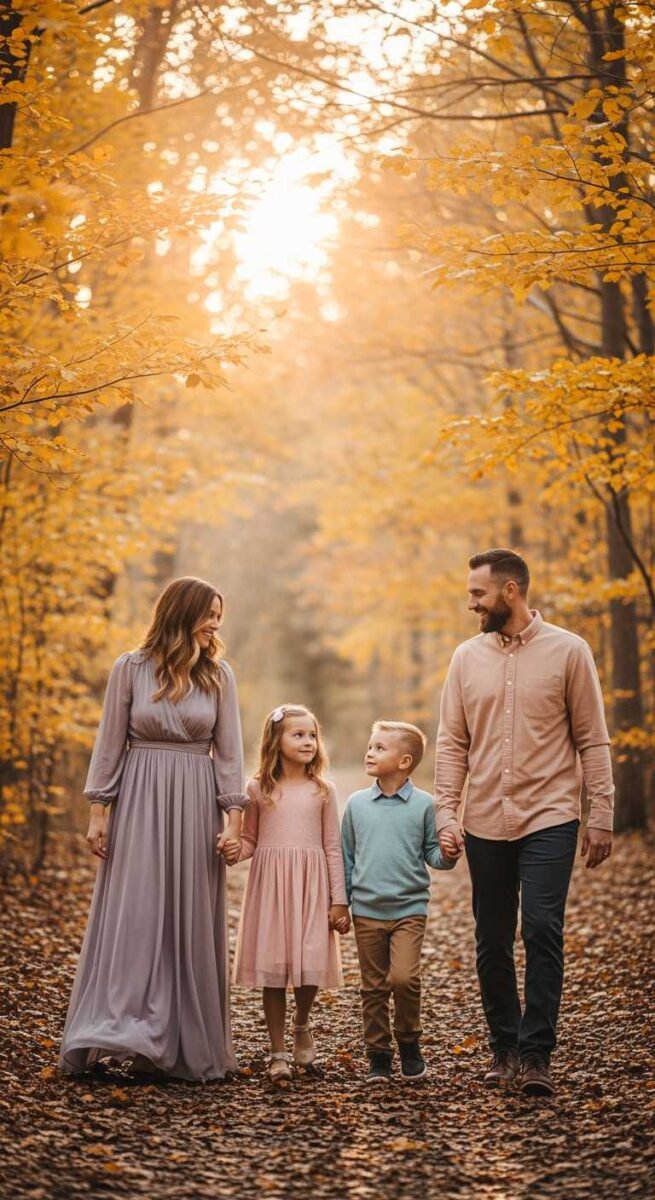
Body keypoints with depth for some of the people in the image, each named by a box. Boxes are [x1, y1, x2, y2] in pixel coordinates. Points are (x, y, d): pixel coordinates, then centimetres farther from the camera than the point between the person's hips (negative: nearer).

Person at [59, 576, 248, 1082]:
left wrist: (234, 818, -3)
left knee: (192, 922, 4)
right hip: (140, 802, -2)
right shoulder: (131, 668, 0)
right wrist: (98, 811, -2)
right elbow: (110, 743, 2)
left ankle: (189, 1046, 11)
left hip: (196, 807, 2)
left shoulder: (219, 675, 5)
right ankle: (116, 1030, -5)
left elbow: (229, 751, 4)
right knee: (132, 915, -7)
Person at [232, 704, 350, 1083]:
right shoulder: (258, 789, 4)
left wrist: (339, 900, 1)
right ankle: (279, 1053, 10)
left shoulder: (322, 790, 5)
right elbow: (249, 841, 6)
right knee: (272, 968, 0)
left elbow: (333, 847, 5)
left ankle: (302, 1025, 25)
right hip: (270, 882, 0)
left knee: (310, 966, -7)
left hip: (311, 885, 0)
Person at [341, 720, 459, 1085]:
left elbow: (432, 852, 4)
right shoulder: (357, 804, 6)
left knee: (404, 977, -16)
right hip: (367, 909, 3)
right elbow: (347, 857, 12)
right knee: (374, 986, 6)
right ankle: (378, 1055, 18)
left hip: (409, 907, -3)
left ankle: (410, 1044, 6)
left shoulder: (423, 804, -1)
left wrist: (447, 856, -19)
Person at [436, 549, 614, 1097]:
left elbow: (593, 740, -2)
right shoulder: (467, 657, 6)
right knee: (492, 942, 9)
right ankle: (504, 1048, 22)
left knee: (543, 930, -13)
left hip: (549, 818, -4)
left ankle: (536, 1055, -5)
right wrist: (446, 814, -2)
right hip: (485, 822, 4)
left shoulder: (568, 650, -2)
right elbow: (452, 743, 7)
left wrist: (601, 817, -5)